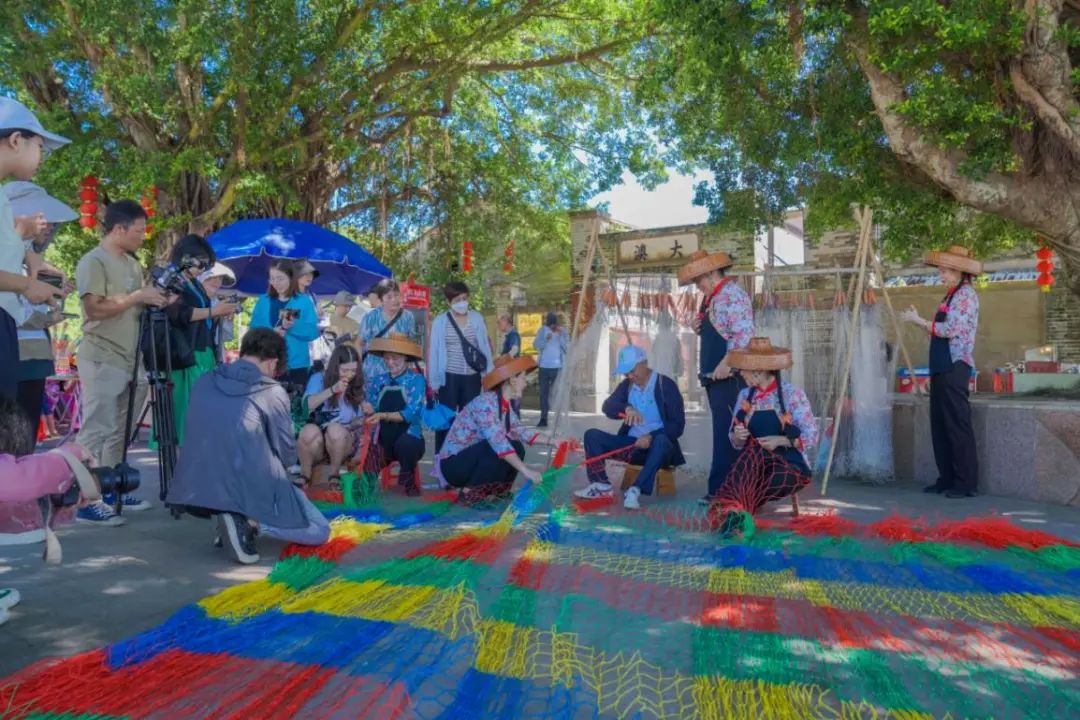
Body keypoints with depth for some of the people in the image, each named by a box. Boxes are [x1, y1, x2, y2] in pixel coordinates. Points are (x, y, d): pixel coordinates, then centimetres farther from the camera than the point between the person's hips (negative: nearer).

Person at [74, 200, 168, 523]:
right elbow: (95, 309, -18)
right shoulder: (93, 262, -9)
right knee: (96, 431, -7)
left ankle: (111, 491, 21)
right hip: (102, 360, -8)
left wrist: (155, 301, 1)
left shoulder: (133, 264, 16)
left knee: (119, 431, 12)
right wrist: (137, 297, -16)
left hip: (130, 360, 8)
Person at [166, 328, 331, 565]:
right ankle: (248, 521, -11)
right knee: (319, 531, 9)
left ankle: (232, 515, 11)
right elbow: (287, 454, -2)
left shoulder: (204, 382, 8)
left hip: (196, 489, 6)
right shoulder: (273, 392, -6)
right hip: (253, 489, -6)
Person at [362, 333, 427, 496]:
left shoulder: (416, 380, -4)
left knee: (404, 444, -36)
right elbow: (369, 409, 3)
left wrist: (383, 415, -28)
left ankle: (409, 481, -3)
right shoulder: (378, 381, 8)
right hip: (383, 441, 2)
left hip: (409, 439, -2)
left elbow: (411, 413, -15)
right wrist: (368, 410, -21)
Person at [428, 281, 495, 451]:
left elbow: (485, 346, 7)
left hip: (472, 377, 2)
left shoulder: (477, 318, 3)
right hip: (449, 377, -2)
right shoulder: (440, 321, -2)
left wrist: (489, 374, 4)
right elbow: (434, 351, -1)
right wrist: (434, 380, -3)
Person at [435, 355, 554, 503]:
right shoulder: (485, 402, -25)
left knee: (516, 448, -4)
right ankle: (470, 492, -13)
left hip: (471, 459, 9)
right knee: (497, 448, -28)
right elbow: (497, 442, -34)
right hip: (453, 464, -9)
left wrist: (552, 442, 0)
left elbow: (522, 433, 9)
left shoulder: (505, 406, 3)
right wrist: (525, 470, -37)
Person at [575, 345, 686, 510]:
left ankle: (635, 490, -43)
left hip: (656, 445, -5)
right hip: (631, 443, 5)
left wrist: (651, 436, -28)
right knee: (592, 435, -9)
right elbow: (607, 407, -8)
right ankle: (602, 485, -22)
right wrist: (626, 408, -29)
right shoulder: (626, 385, 8)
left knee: (662, 441, -39)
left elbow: (677, 425, -13)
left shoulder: (666, 385, -8)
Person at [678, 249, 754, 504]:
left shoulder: (733, 294, -9)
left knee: (725, 433, -9)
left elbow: (743, 335, -19)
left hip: (729, 376, -9)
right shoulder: (712, 299, 19)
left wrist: (726, 364, -22)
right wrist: (699, 328, 8)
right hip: (714, 377, 9)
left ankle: (720, 490, -6)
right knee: (723, 433, 11)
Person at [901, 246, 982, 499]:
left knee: (958, 425, -8)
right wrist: (919, 321, 8)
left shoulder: (966, 294, -8)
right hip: (942, 367, 10)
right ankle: (947, 479, 17)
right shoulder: (952, 295, 20)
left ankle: (966, 483, -3)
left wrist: (919, 321, -8)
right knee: (940, 426, 10)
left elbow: (950, 330, -17)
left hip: (955, 367, -10)